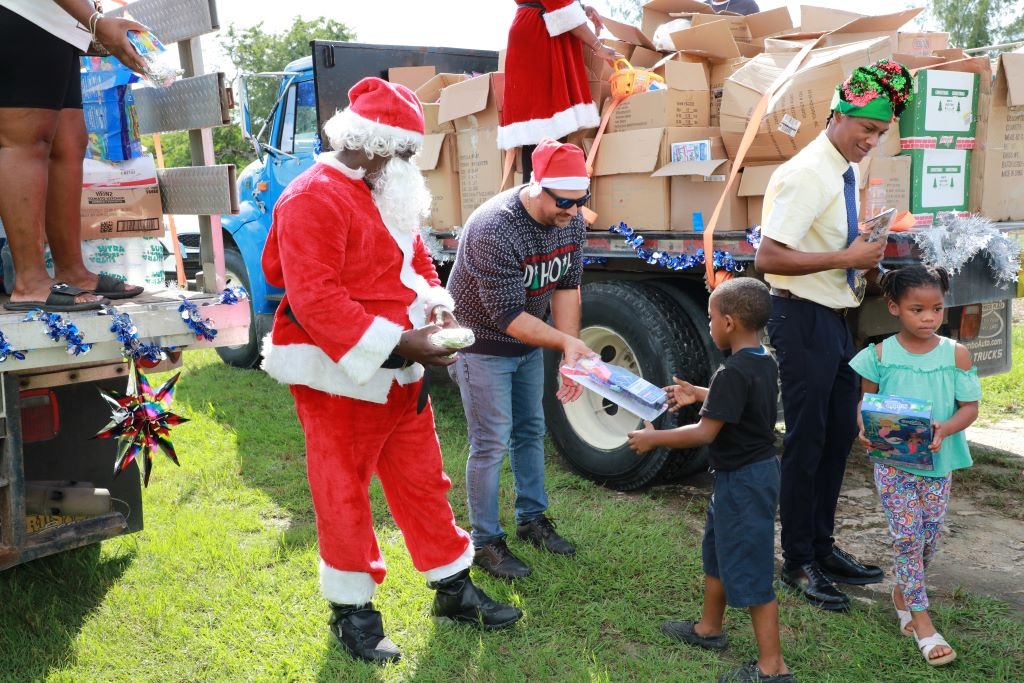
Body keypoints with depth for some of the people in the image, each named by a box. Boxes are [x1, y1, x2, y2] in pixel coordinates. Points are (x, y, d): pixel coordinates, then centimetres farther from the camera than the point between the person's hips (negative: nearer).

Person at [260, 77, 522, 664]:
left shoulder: (392, 195, 11)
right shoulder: (314, 197, -18)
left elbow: (417, 260, 21)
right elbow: (313, 298, -26)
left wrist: (435, 303, -2)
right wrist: (398, 343, -27)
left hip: (400, 373, 9)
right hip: (341, 375, -8)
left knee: (424, 481, 15)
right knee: (344, 494, 6)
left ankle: (454, 589, 29)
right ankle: (353, 612, 22)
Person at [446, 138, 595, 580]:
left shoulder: (571, 221, -10)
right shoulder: (494, 229, -34)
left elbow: (567, 287, -8)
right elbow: (508, 316, -31)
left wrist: (571, 357, -15)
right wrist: (567, 342, -33)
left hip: (530, 342, 7)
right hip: (483, 343, -7)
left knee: (530, 431, 16)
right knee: (491, 443, -3)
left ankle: (532, 519, 33)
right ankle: (485, 543, 11)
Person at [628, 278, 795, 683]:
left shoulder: (732, 372, -25)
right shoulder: (764, 363, 5)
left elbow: (705, 433, -25)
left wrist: (652, 438, -15)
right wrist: (698, 394, 24)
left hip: (742, 481, -10)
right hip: (755, 471, 10)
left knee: (750, 570, -1)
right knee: (717, 551, 25)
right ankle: (709, 629, 41)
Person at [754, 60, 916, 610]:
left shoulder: (847, 171, 10)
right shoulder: (805, 175, -18)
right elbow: (767, 259, -27)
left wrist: (866, 258, 2)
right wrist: (847, 259, -24)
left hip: (837, 317, 9)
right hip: (804, 319, -9)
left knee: (840, 434, 16)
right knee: (807, 441, 1)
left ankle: (822, 547, 32)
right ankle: (798, 561, 17)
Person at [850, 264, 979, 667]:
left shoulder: (956, 355, -5)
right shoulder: (880, 355, -6)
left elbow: (969, 407, -3)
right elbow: (866, 400, 4)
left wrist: (945, 429, -23)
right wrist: (865, 429, -16)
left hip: (939, 461, 2)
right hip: (893, 460, -2)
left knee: (930, 536, 10)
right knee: (907, 536, -3)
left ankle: (902, 594, 35)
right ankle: (921, 619, 8)